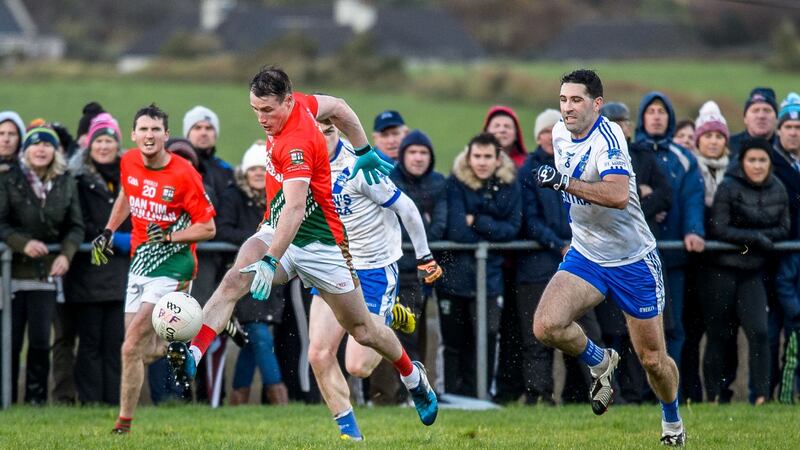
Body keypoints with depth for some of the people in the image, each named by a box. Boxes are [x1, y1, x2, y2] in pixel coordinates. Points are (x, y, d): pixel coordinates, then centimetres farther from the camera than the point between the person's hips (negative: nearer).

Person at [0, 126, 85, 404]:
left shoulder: (65, 184, 6)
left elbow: (76, 226, 7)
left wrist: (66, 253, -11)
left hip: (47, 273, 2)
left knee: (40, 339, -3)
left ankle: (36, 398, 5)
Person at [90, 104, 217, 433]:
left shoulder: (184, 174, -18)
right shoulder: (129, 162, 0)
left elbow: (208, 228, -12)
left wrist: (169, 236, -23)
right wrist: (108, 232, 19)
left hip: (172, 266, -7)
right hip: (140, 263, 7)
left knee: (132, 347, -14)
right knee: (140, 352, 8)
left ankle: (124, 425, -7)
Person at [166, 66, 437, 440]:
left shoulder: (297, 143, -30)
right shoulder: (298, 104, -6)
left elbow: (294, 209, -41)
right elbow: (338, 107, 14)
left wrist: (270, 261, -51)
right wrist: (364, 150, 23)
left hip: (318, 243, -7)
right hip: (276, 231, 7)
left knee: (362, 330, 10)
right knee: (234, 280, -24)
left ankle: (413, 378, 36)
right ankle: (191, 356, -38)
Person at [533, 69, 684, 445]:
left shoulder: (607, 136, -21)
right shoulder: (560, 133, 2)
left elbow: (618, 195, -38)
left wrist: (564, 181, -37)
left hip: (632, 262, -5)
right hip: (585, 257, 5)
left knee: (653, 361, 5)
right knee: (546, 325, -22)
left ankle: (672, 420, 35)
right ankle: (599, 362, 8)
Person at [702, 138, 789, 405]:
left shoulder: (778, 191, 6)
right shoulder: (728, 188, -8)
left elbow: (783, 229, 7)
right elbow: (718, 229, -13)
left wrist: (757, 237, -11)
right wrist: (756, 237, -15)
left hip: (754, 273, 3)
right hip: (723, 271, -3)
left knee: (759, 332, -10)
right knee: (718, 336, 2)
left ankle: (762, 397, -8)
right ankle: (713, 397, 9)